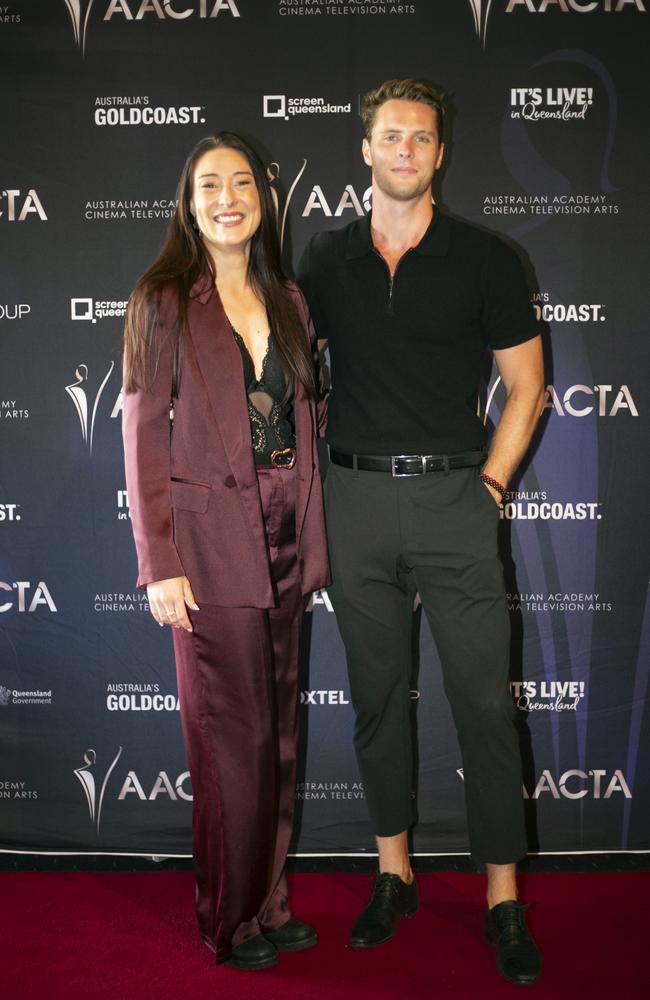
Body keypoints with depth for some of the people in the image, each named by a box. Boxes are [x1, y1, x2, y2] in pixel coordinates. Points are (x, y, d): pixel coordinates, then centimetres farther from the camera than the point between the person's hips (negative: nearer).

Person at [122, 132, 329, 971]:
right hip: (213, 541, -5)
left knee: (280, 729, 13)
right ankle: (230, 921, 23)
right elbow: (144, 437, -7)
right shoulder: (164, 303, -4)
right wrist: (160, 564, -12)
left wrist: (313, 537, 8)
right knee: (231, 736, 3)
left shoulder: (287, 301, 11)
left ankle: (270, 902, 30)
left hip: (286, 539, 6)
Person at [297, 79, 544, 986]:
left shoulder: (484, 259, 1)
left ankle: (503, 896, 14)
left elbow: (526, 386, 4)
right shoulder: (325, 260, 8)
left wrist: (490, 484, -4)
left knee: (484, 699, 0)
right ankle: (393, 871, 26)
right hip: (356, 498, 3)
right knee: (377, 692, 11)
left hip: (453, 497, -2)